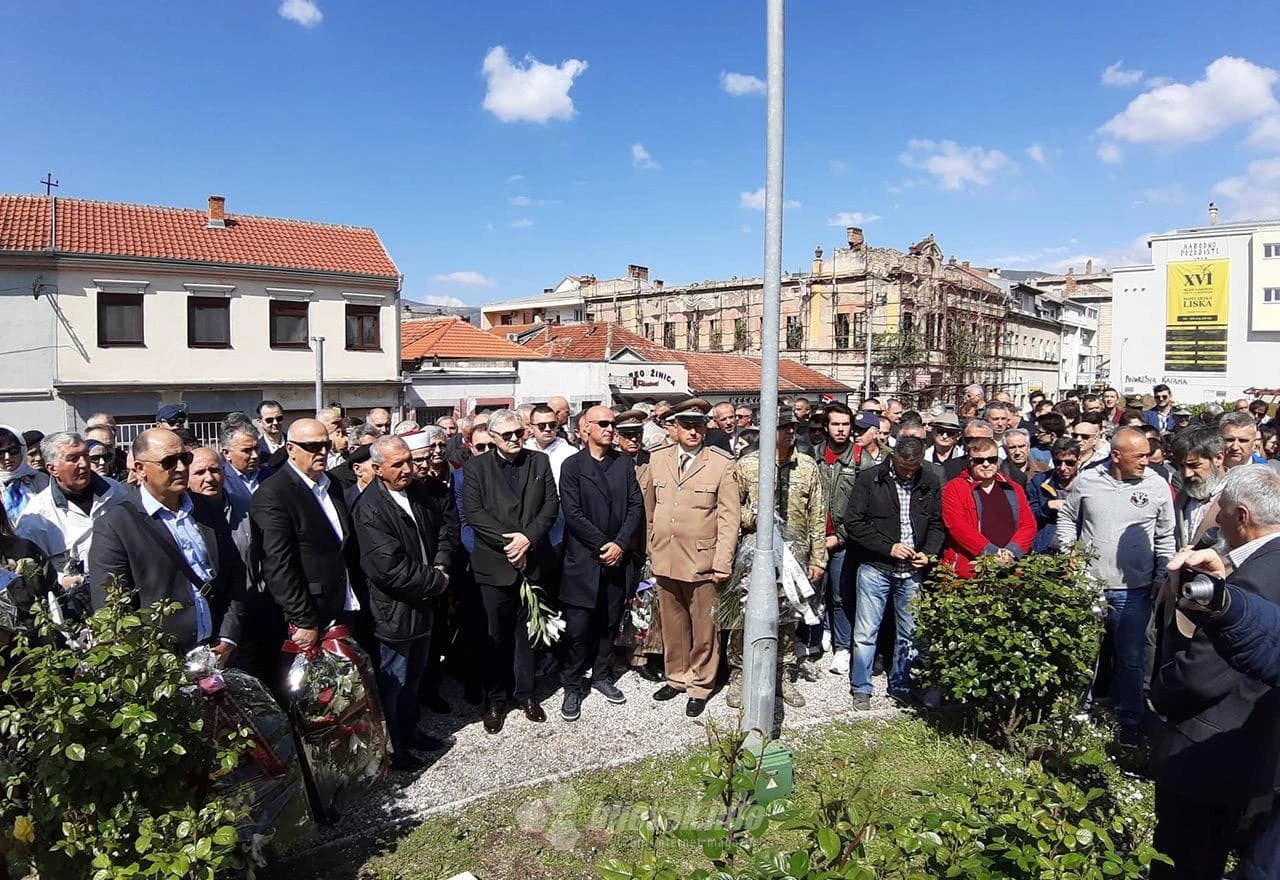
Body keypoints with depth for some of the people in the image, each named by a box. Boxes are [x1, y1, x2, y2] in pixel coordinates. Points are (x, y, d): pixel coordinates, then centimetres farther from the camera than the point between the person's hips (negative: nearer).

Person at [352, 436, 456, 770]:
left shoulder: (423, 492, -1)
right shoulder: (369, 510, -23)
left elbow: (448, 521, 12)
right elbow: (390, 568, -28)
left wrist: (441, 564, -4)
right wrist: (436, 581, -16)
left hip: (423, 602, 7)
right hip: (394, 611, -7)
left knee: (414, 676, 24)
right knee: (393, 683, 10)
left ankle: (409, 731, 43)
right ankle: (392, 750, 28)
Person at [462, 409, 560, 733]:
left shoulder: (540, 462, 7)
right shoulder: (475, 467, 1)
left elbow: (551, 505, 0)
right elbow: (473, 512, -9)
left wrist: (527, 537, -14)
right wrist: (508, 541, -17)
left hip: (533, 561, 2)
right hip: (495, 563, -2)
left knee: (527, 631, 12)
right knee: (497, 636, 6)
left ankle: (524, 692, 27)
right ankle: (495, 700, 20)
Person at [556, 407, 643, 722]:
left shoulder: (625, 463, 7)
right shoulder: (572, 466, -3)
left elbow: (636, 506, 3)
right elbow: (573, 514, -10)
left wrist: (620, 544, -9)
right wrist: (602, 545, -13)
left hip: (616, 557, 4)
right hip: (583, 560, -3)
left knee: (610, 622, 13)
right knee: (578, 627, 0)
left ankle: (600, 675, 30)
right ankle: (573, 686, 15)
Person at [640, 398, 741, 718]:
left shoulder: (722, 464, -7)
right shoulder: (657, 459, 4)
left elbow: (730, 517, -8)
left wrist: (723, 562, -13)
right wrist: (652, 547, 14)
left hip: (702, 561, -3)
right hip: (664, 559, 4)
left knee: (703, 627, 8)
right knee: (672, 624, 17)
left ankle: (700, 686, 25)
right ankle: (676, 677, 35)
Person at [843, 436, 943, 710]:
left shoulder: (930, 482, 3)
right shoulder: (870, 479, -7)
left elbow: (937, 523, 11)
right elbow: (854, 523, -9)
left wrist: (928, 552, -7)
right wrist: (888, 547, -15)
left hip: (913, 572, 3)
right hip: (875, 568, -3)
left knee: (910, 633, 13)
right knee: (866, 633, 2)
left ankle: (901, 686, 30)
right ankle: (861, 690, 17)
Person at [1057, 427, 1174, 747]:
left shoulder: (1157, 486, -3)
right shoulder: (1087, 480, -3)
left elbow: (1166, 537, 4)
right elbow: (1067, 518, 10)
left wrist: (1161, 578, 1)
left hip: (1134, 591, 0)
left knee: (1131, 660, 8)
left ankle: (1130, 725, 23)